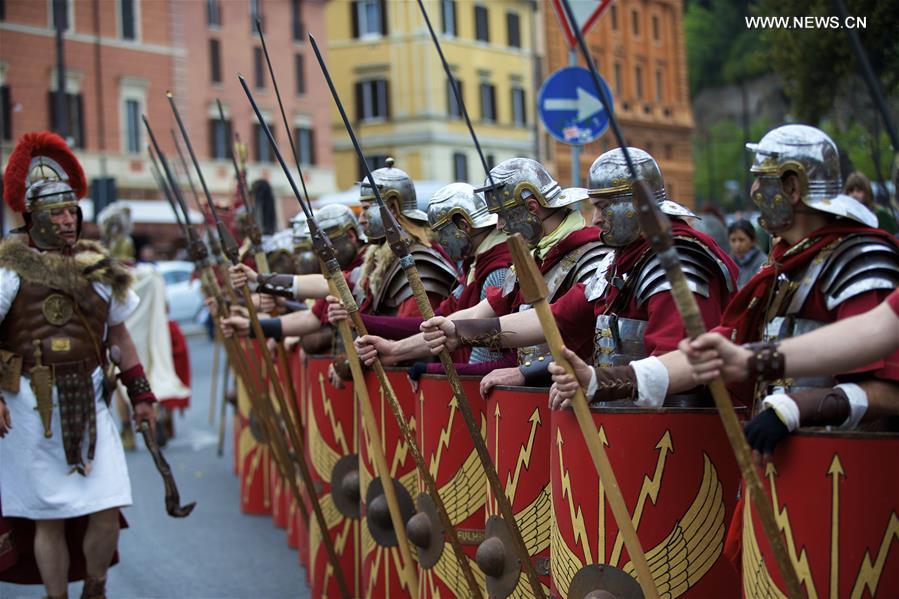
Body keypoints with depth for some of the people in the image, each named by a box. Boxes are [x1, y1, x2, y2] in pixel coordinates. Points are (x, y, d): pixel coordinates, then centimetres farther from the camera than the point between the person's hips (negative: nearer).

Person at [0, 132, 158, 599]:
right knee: (50, 519, 3)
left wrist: (140, 393, 14)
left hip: (90, 403, 4)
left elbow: (118, 335, 17)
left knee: (107, 510, 1)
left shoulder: (98, 266, 9)